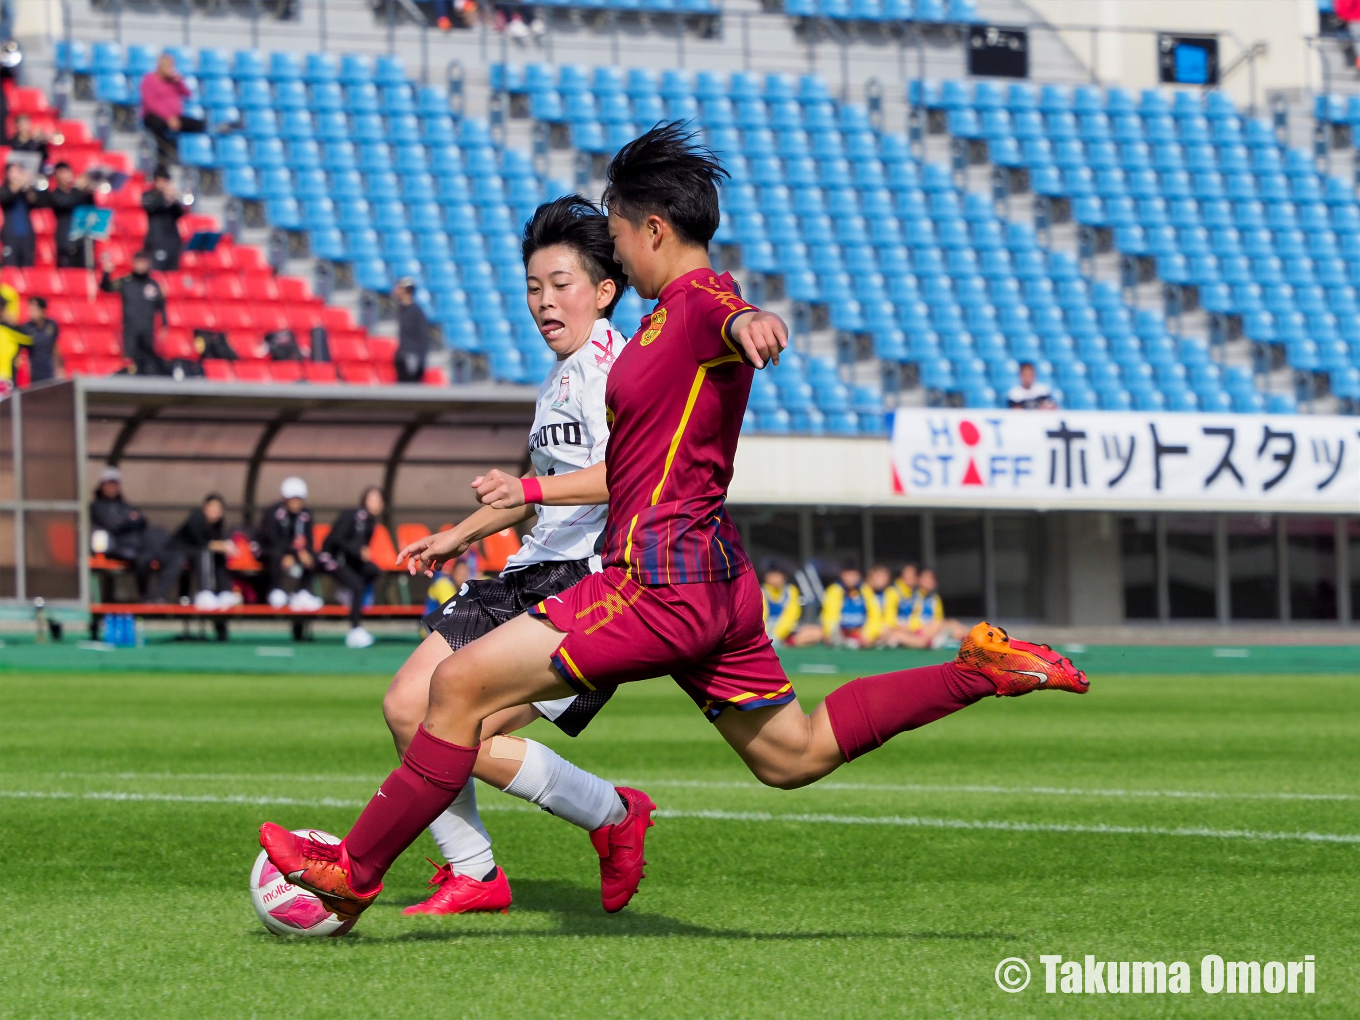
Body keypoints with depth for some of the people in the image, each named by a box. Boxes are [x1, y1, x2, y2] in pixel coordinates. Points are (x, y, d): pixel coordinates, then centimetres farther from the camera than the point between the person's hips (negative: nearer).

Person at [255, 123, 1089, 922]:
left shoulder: (700, 300, -10)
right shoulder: (669, 318, 22)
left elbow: (734, 317, -37)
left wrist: (750, 324, -61)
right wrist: (533, 490, 38)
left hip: (663, 581, -11)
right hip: (717, 580, 11)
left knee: (462, 683, -10)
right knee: (794, 756, 17)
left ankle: (355, 872, -4)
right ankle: (980, 669, 15)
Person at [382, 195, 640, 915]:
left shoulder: (610, 365, -11)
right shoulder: (559, 377, 18)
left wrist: (530, 488, -37)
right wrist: (461, 535, 41)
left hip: (593, 586, -10)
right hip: (531, 575, 10)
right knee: (406, 708, 1)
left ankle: (613, 816, 5)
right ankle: (472, 875, 13)